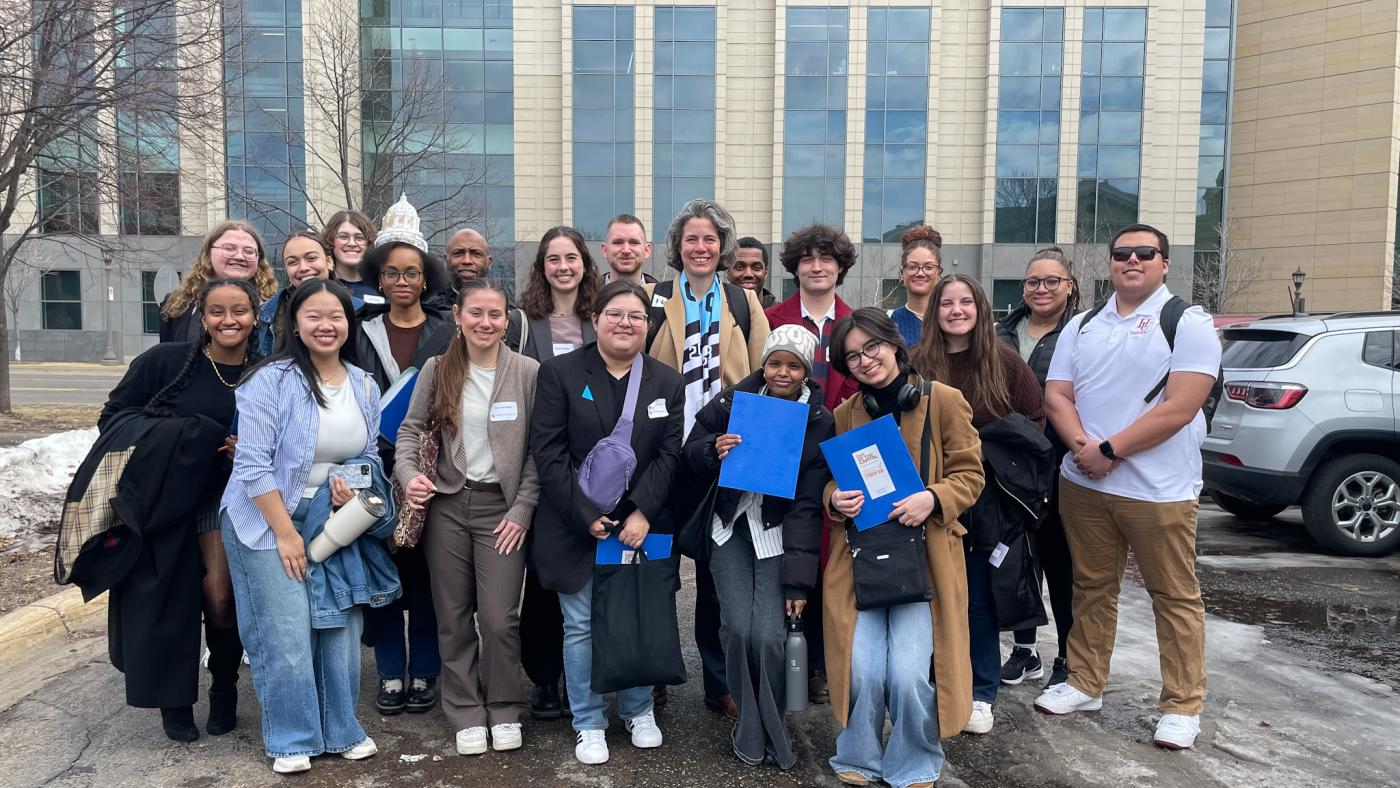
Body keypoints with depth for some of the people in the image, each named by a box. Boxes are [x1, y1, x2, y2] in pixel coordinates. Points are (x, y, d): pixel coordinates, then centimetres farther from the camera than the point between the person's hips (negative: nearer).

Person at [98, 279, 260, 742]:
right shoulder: (164, 361, -7)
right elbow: (113, 415, -1)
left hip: (221, 500, 1)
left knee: (219, 595, -8)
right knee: (166, 600, 2)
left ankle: (224, 687, 19)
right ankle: (172, 697, 23)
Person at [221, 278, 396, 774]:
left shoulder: (365, 386, 3)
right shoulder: (272, 380, -16)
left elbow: (369, 454, 14)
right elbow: (253, 463, -18)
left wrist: (354, 485, -9)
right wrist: (285, 532, -18)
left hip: (335, 520, 5)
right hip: (269, 520, -5)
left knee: (341, 625, 9)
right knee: (287, 634, -4)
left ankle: (341, 729, 26)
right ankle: (292, 739, 16)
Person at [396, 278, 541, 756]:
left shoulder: (528, 372, -4)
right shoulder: (437, 370, 2)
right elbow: (411, 429, 5)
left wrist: (522, 510, -8)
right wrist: (408, 474, -14)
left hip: (502, 506, -2)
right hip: (447, 504, 2)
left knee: (499, 617, -4)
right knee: (454, 616, 10)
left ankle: (504, 710, 19)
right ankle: (466, 712, 26)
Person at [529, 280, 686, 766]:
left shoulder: (668, 382, 6)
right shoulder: (560, 372, -2)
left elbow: (669, 455, -1)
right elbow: (548, 452, -8)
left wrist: (642, 513, -13)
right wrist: (586, 516, -13)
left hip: (642, 526, 2)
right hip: (575, 526, -2)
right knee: (581, 626, 6)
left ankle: (639, 711, 32)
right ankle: (588, 723, 22)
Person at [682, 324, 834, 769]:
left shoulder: (819, 422, -8)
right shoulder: (736, 400, -3)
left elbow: (809, 504, -9)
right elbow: (691, 451, 5)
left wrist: (798, 578, -13)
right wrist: (714, 450, -20)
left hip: (777, 536, -1)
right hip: (730, 530, 2)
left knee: (767, 637, -14)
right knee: (737, 628, -12)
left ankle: (771, 733, 14)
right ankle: (752, 730, 14)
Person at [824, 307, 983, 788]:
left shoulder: (944, 401, -2)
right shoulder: (845, 414, 9)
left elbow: (969, 474, -1)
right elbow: (831, 481, 15)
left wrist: (933, 499, -20)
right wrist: (835, 499, -8)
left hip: (924, 555, -2)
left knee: (910, 673, -12)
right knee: (863, 670, -8)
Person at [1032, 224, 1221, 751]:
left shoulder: (1187, 324, -5)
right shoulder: (1081, 326, 12)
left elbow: (1179, 408, -15)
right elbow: (1056, 396, 6)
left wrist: (1109, 449, -16)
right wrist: (1082, 445, -12)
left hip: (1158, 490, -5)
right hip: (1082, 483, 5)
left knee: (1175, 597, 4)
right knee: (1091, 588, 15)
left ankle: (1182, 706, 16)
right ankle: (1085, 685, 28)